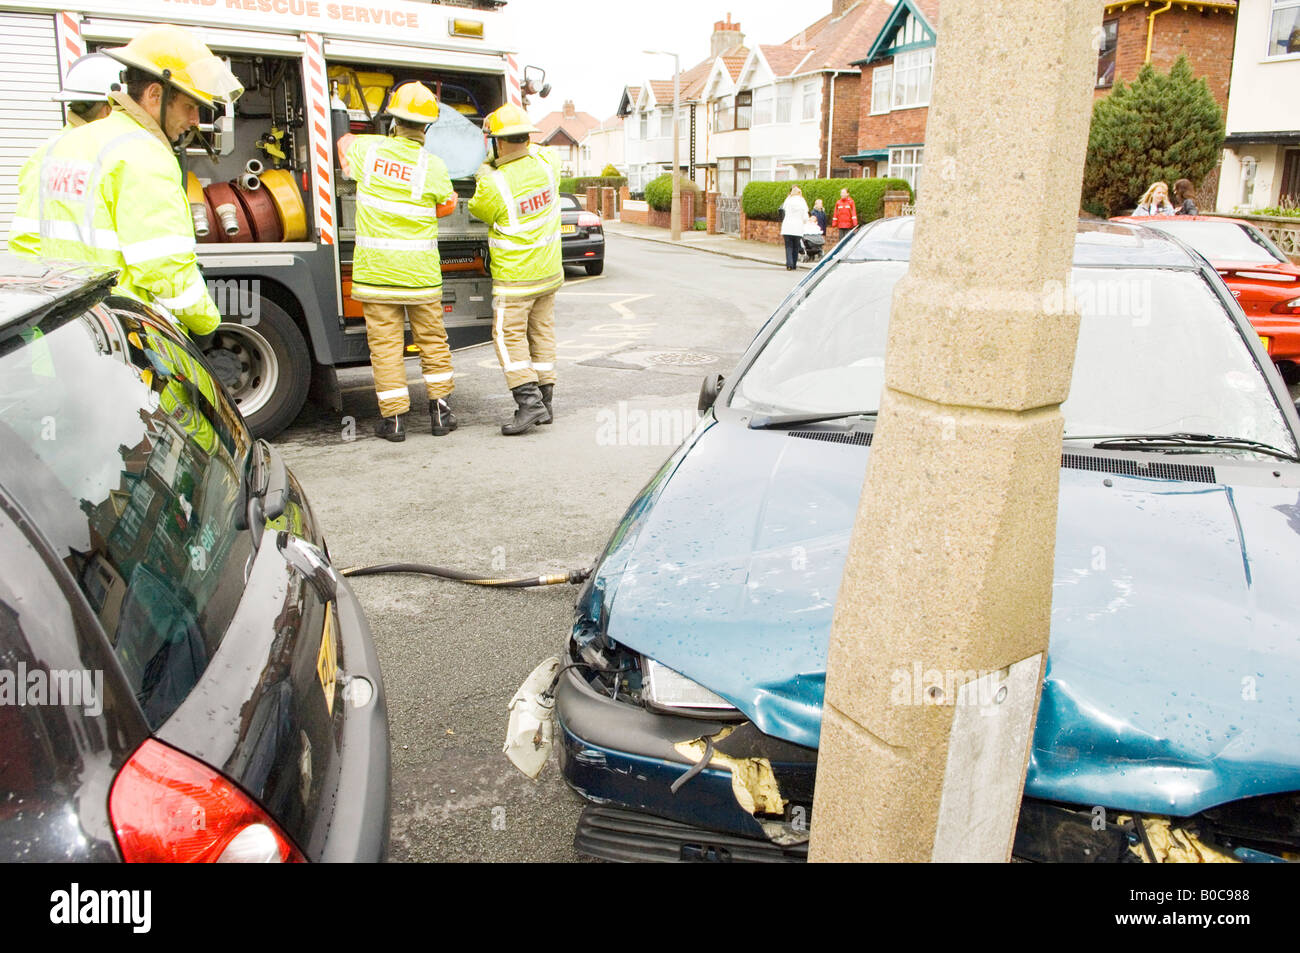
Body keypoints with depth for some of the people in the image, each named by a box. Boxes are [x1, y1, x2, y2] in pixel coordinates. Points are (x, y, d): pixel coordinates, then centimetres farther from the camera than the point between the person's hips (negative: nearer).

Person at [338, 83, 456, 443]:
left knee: (385, 344, 4)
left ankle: (393, 418, 7)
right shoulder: (433, 165, -8)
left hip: (375, 269, 1)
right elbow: (447, 205, 7)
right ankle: (440, 411, 16)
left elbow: (344, 142, 22)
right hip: (420, 271, -1)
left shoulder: (368, 149, -1)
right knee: (432, 341, 12)